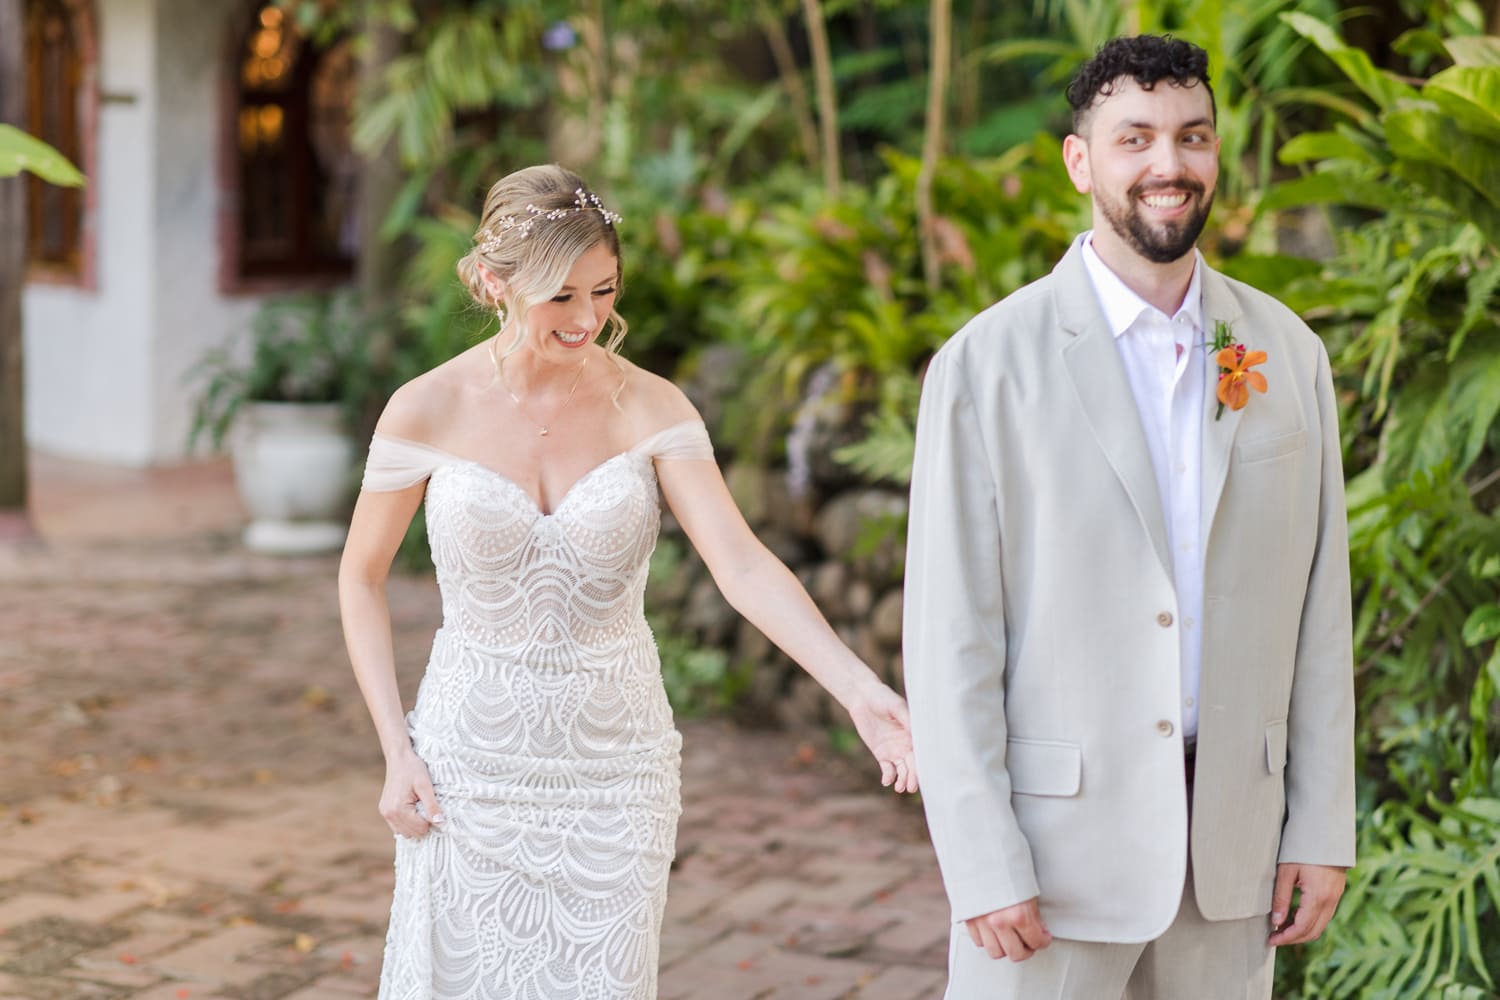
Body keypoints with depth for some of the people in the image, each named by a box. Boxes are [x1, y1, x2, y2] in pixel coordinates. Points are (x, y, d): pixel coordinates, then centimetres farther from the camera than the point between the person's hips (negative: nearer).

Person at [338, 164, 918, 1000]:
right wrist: (396, 749, -3)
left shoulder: (651, 409, -7)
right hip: (475, 764, -1)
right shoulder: (428, 411, -8)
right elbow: (362, 579, 4)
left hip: (614, 764, 1)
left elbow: (743, 565, -17)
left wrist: (861, 691, -31)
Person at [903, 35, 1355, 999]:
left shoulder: (1288, 353, 5)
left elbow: (1318, 607, 7)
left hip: (1231, 841, 4)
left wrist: (1321, 828, 4)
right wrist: (983, 869, -12)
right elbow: (950, 639, -8)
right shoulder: (987, 364, -7)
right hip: (1056, 849, -3)